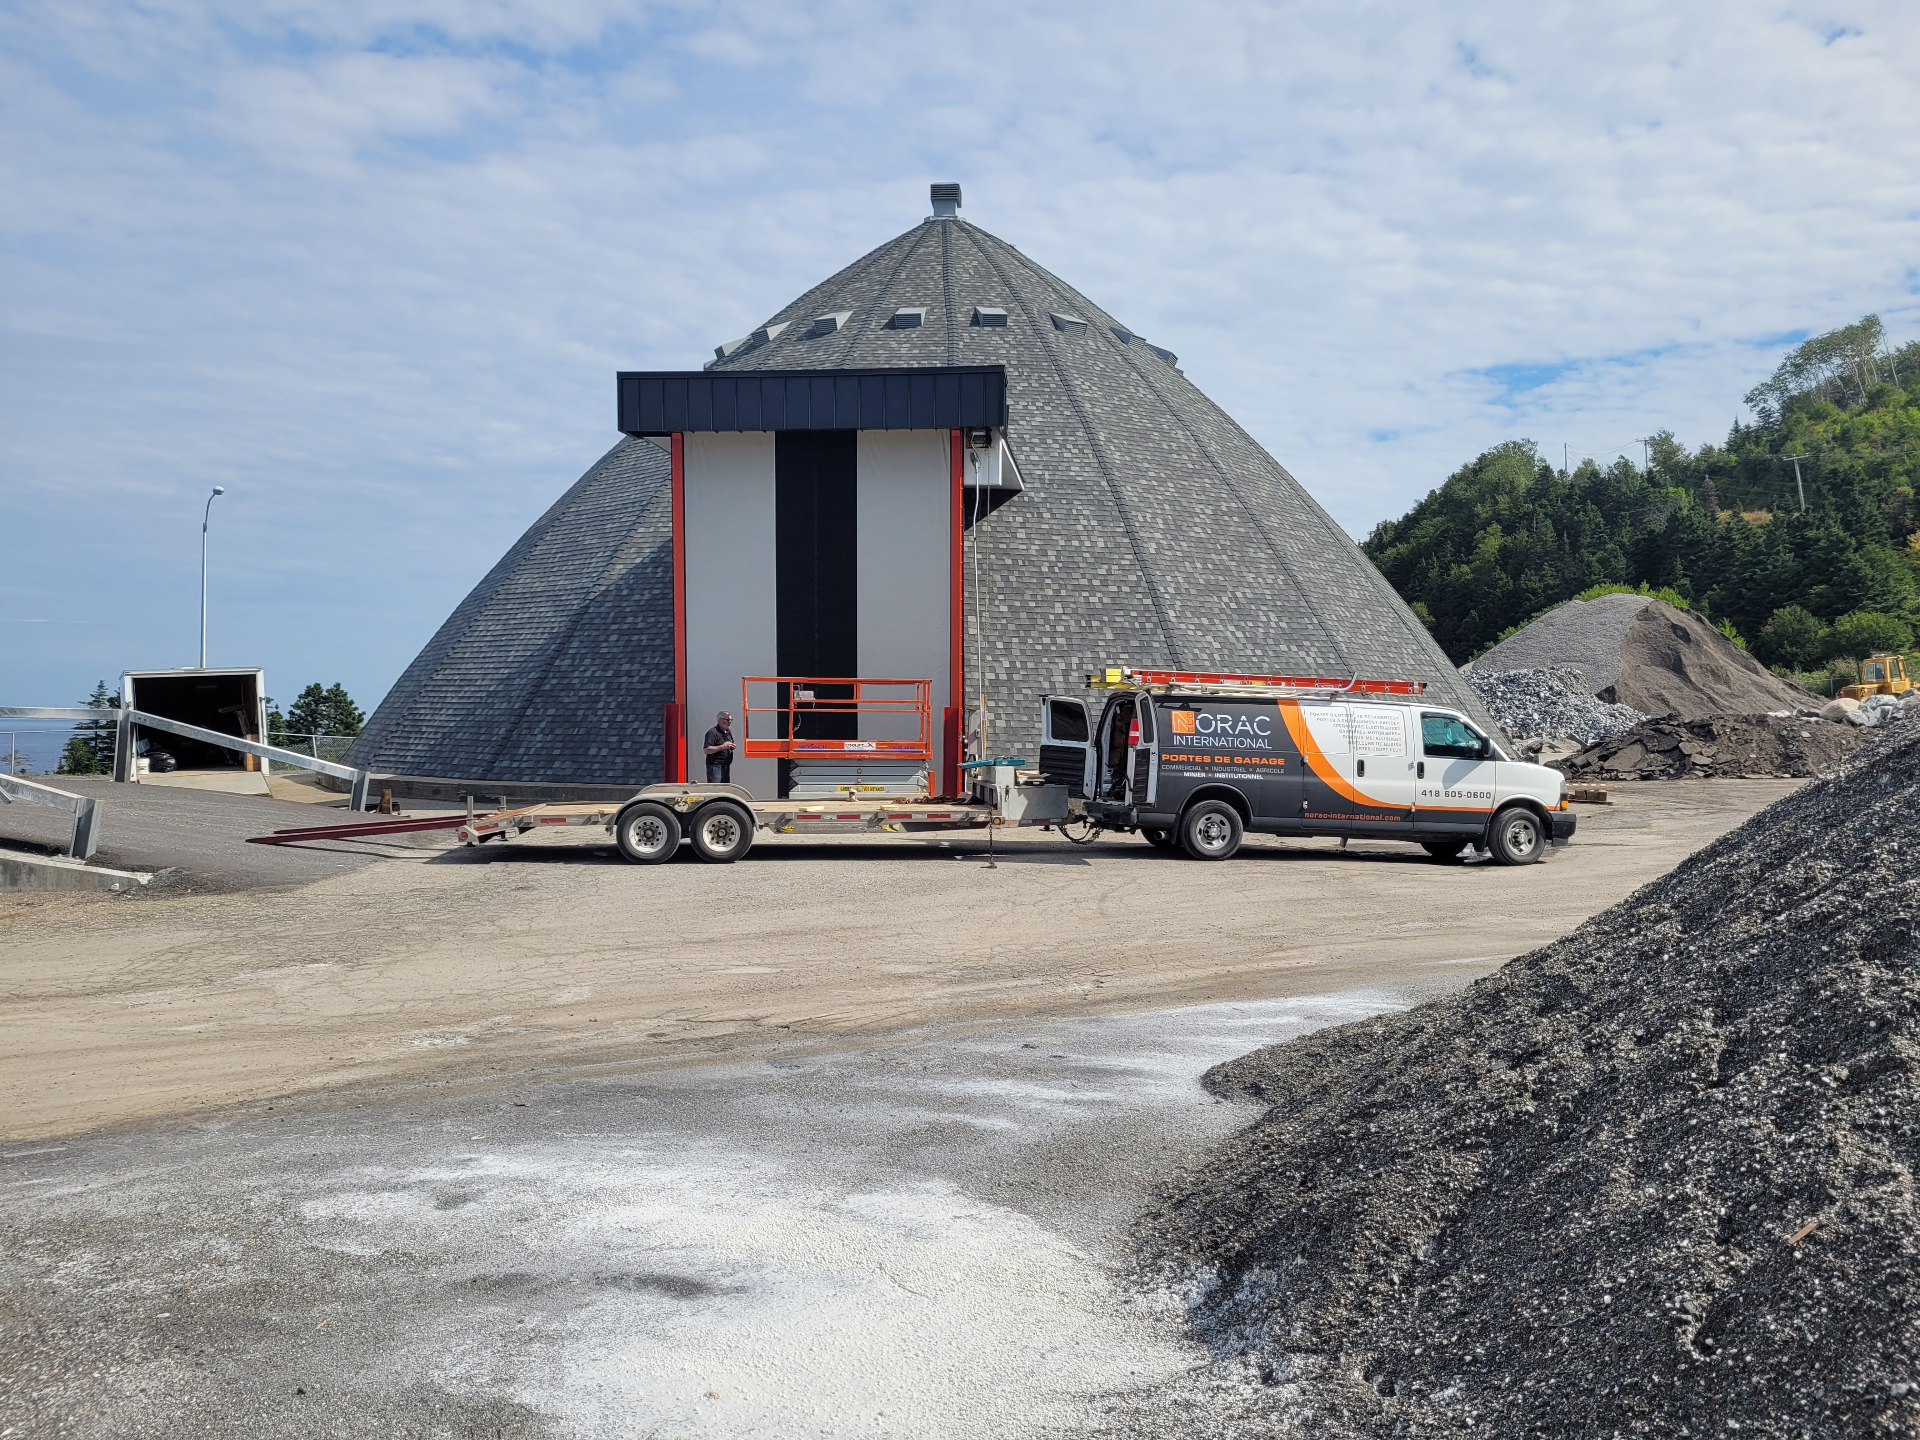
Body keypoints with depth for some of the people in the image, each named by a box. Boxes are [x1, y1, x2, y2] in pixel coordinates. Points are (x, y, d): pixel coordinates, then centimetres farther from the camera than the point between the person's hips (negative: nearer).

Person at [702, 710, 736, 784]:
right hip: (715, 767, -9)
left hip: (726, 766, 9)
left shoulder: (728, 732, 16)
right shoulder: (712, 732, -12)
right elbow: (706, 750, -20)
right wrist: (722, 747, -24)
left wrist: (732, 746, 7)